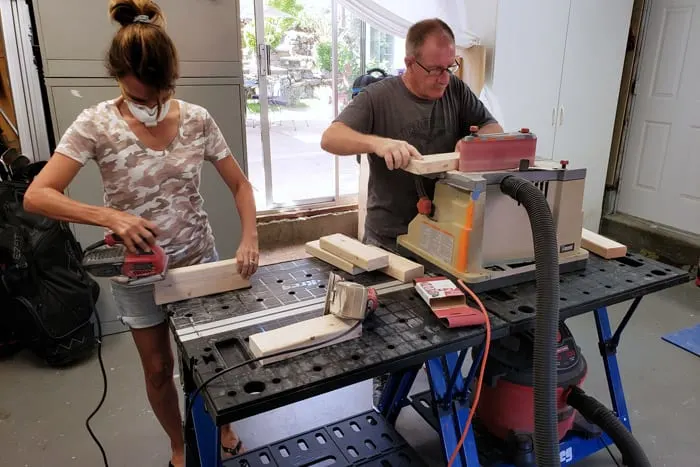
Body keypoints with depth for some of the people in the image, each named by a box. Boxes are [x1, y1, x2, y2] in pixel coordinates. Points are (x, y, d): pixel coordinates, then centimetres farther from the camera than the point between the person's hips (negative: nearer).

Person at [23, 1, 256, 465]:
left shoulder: (197, 119, -9)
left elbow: (241, 184, -3)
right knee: (159, 367, 16)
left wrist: (250, 239, -18)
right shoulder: (96, 124, -14)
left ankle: (219, 422, 46)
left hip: (200, 259, 1)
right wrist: (109, 216, -30)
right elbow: (36, 196, -16)